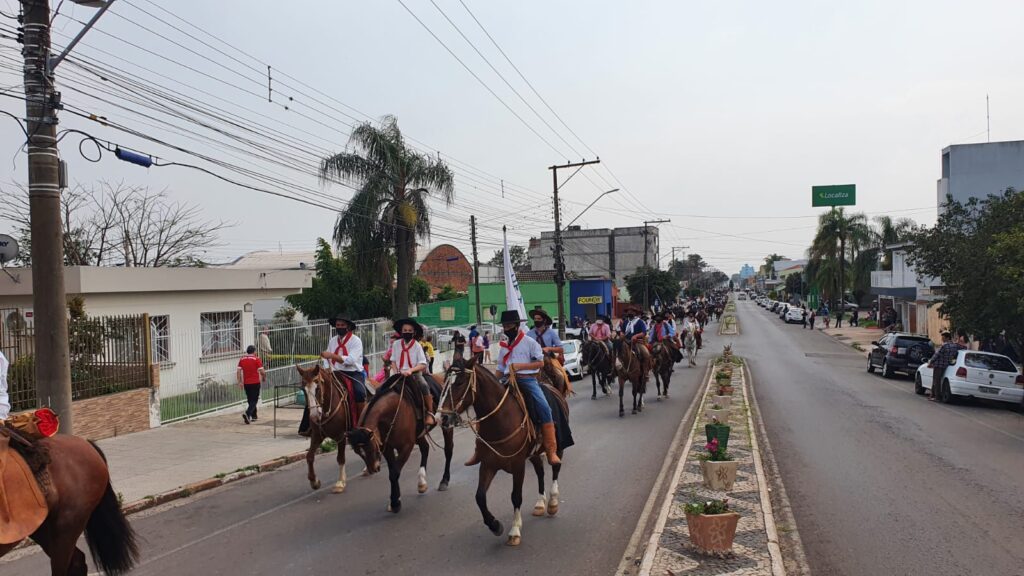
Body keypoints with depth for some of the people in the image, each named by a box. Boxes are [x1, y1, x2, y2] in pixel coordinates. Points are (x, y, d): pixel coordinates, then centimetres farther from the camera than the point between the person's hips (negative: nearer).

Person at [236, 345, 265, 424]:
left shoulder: (242, 359, 5)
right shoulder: (257, 359, -8)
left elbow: (238, 371, 0)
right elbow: (262, 371, -11)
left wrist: (240, 382, 4)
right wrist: (264, 377, 8)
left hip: (246, 383, 5)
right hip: (255, 383, -5)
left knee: (250, 400, 18)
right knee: (254, 400, -1)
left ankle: (253, 416, 24)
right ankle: (247, 413, -22)